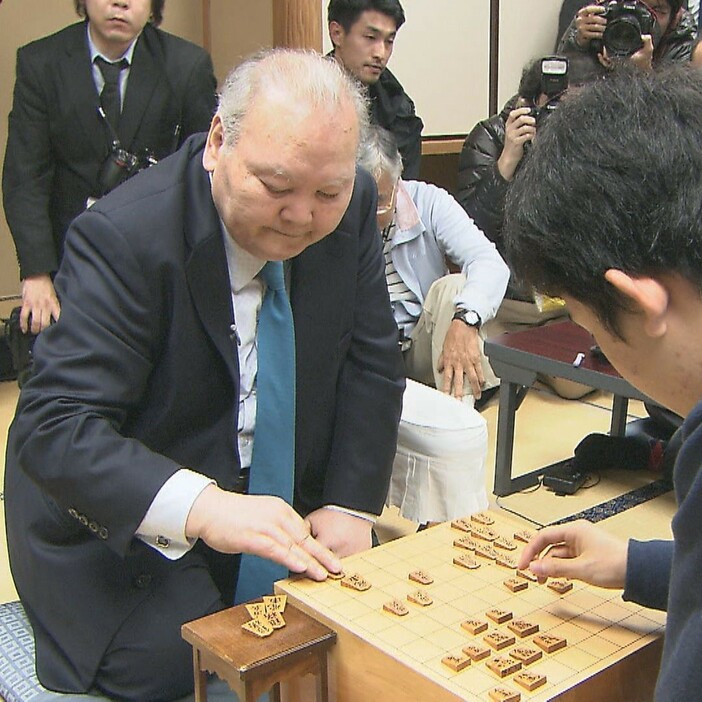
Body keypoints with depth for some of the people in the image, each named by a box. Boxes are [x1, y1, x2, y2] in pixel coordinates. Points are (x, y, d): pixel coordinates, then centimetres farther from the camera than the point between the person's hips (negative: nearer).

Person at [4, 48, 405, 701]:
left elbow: (370, 364, -2)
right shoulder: (124, 236, -27)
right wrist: (201, 507, -47)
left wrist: (350, 504, -13)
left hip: (275, 495, 5)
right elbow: (54, 427, -32)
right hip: (122, 520, -4)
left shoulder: (350, 207, -9)